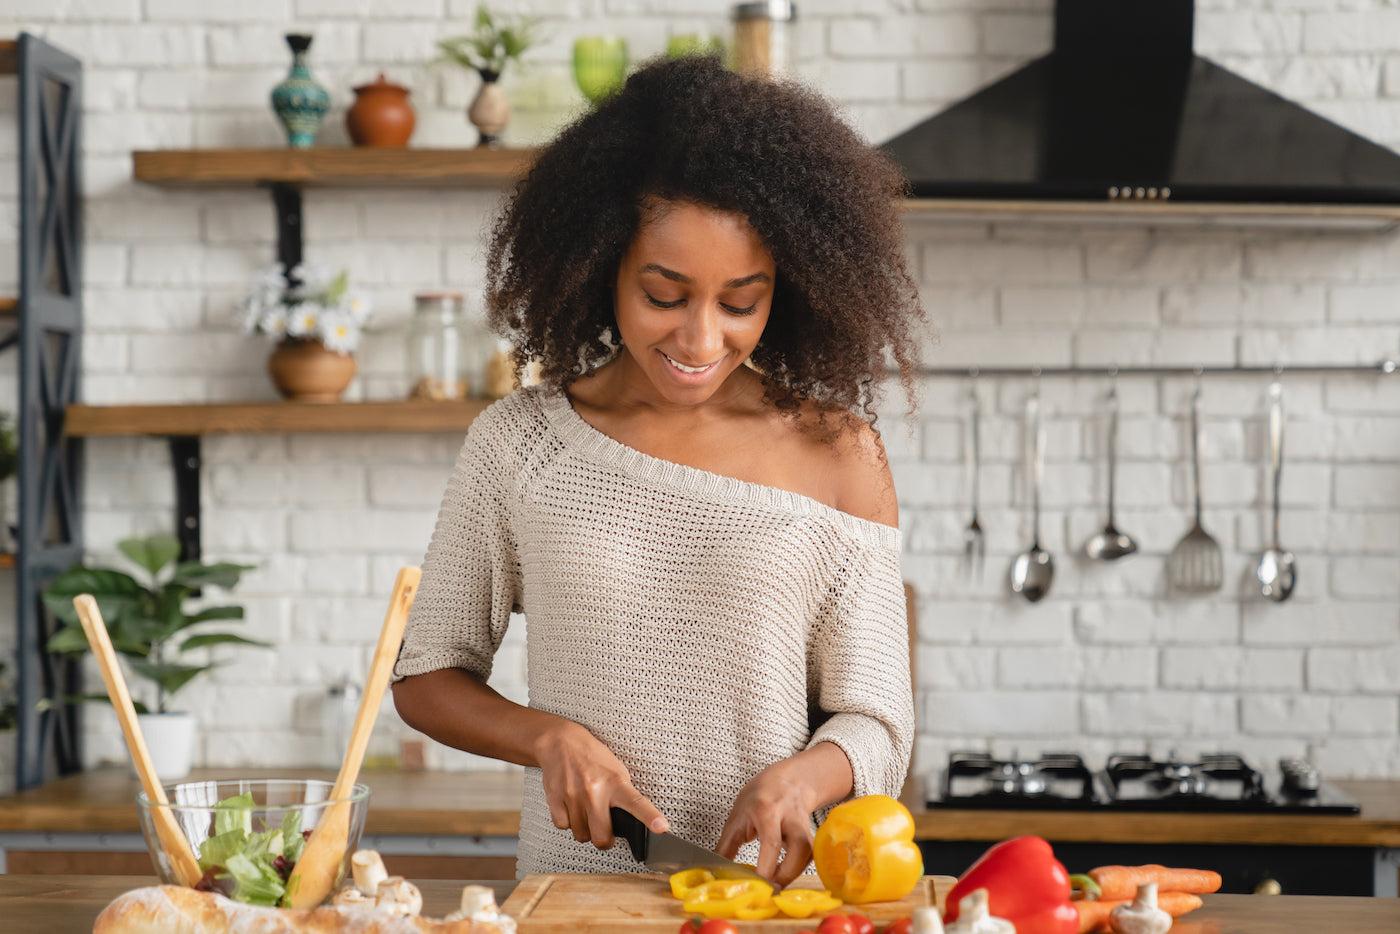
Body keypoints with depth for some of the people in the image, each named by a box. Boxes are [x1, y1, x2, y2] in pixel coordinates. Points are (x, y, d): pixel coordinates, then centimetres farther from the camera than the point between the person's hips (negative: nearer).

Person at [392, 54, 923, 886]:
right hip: (569, 893, 2)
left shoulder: (836, 453, 1)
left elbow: (876, 727, 3)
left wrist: (802, 777, -19)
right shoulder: (520, 444, 2)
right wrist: (548, 735, -9)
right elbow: (427, 677, 10)